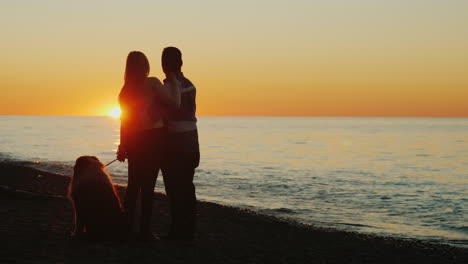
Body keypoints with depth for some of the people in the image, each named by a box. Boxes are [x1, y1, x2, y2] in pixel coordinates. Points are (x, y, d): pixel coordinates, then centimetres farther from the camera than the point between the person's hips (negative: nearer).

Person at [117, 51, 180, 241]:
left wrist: (123, 146, 17)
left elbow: (124, 119, 12)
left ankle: (127, 227, 16)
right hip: (153, 138, -6)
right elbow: (175, 104, -11)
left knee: (133, 184, 13)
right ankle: (145, 231, -2)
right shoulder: (152, 83, -10)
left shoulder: (125, 90, 8)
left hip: (133, 141, 6)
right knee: (148, 186, -4)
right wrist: (174, 82, 2)